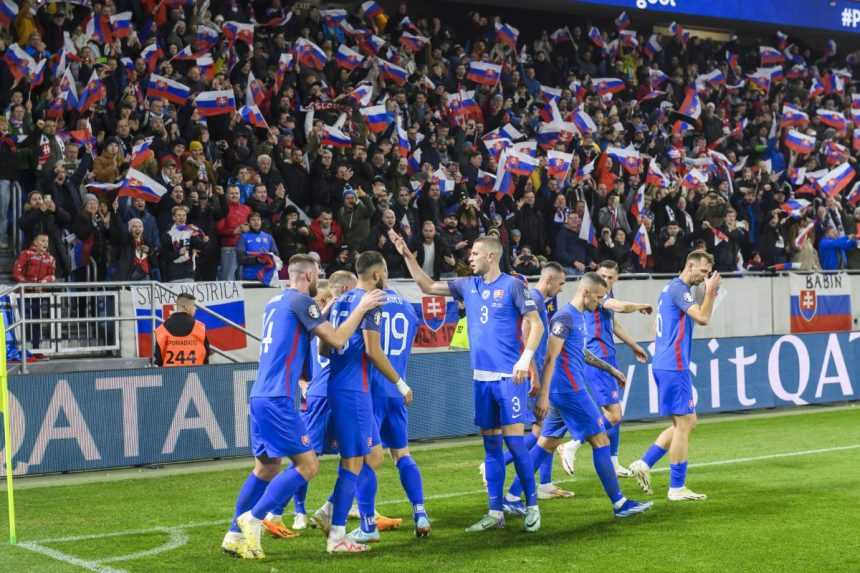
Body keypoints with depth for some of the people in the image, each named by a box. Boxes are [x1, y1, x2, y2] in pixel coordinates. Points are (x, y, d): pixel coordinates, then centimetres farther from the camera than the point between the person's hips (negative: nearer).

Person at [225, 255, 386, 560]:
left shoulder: (274, 302, 19)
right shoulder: (301, 300, -7)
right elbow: (336, 340, -9)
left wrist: (326, 310, 29)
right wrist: (361, 308, 0)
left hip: (260, 396, 9)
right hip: (278, 398, -9)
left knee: (266, 468, 16)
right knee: (307, 465, -5)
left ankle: (235, 534, 16)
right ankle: (252, 520, -6)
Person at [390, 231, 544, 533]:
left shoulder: (512, 285, -5)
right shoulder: (468, 286, 11)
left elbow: (536, 323, -7)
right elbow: (428, 286, 19)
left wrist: (526, 356, -19)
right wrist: (407, 255, 12)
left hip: (508, 376, -6)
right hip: (481, 377, 6)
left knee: (514, 440, -7)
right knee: (491, 444, 7)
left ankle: (532, 507, 5)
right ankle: (495, 512, 12)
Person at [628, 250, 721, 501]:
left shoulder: (672, 288, 18)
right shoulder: (679, 288, -13)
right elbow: (703, 318, -22)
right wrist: (710, 292, -14)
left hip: (665, 365, 10)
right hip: (674, 367, -10)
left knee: (686, 422, 15)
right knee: (684, 423, -4)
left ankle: (644, 463, 10)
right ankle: (677, 488, 1)